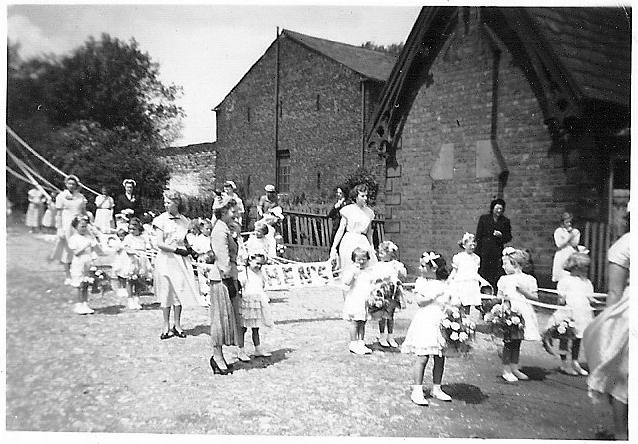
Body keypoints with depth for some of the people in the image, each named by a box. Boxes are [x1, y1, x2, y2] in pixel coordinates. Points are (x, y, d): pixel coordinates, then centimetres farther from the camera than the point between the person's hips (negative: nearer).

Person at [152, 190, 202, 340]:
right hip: (165, 259, -3)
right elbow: (159, 243, -8)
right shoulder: (161, 219, -3)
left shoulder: (184, 220, 8)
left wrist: (187, 250, -2)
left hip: (181, 260, 3)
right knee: (166, 293, 2)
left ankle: (177, 325, 14)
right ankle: (166, 327, 12)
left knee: (180, 291, 3)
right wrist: (177, 250, -11)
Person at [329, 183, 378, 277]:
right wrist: (333, 247, -5)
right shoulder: (348, 210, -2)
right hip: (349, 242, -4)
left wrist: (371, 248, 21)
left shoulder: (369, 212, 10)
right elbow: (341, 230, -1)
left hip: (364, 243, 4)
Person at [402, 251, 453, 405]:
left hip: (441, 323, 4)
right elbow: (419, 300, -11)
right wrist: (435, 295, -15)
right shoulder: (421, 281, 0)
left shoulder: (443, 284, 10)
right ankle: (417, 391, 0)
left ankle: (436, 388, 21)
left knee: (440, 357, 7)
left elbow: (448, 302, 13)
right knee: (423, 356, -8)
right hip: (425, 322, -4)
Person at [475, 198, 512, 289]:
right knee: (483, 271, -3)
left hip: (497, 251, 0)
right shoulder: (484, 218, 6)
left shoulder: (505, 221, 9)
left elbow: (509, 237, 13)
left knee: (496, 274, -7)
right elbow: (478, 235, 5)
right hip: (484, 250, 0)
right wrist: (478, 250, -1)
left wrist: (501, 235, -9)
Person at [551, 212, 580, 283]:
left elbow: (574, 244, -3)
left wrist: (571, 232, -5)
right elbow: (559, 244, -7)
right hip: (561, 257, -1)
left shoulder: (576, 231, 9)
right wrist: (569, 237, -8)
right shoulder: (558, 231, 4)